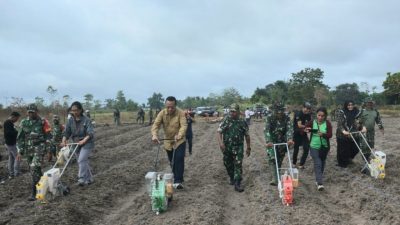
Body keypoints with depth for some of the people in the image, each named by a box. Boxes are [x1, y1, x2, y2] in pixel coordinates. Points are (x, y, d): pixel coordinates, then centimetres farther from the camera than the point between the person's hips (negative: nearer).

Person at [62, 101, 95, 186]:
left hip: (87, 143, -6)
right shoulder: (70, 120, 1)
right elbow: (67, 132, -2)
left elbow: (90, 133, -21)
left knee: (81, 160, -18)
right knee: (84, 161, 12)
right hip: (77, 144, 6)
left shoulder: (86, 120, -14)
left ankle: (82, 179, -10)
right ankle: (89, 178, 24)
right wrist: (64, 141, -20)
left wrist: (84, 140, -36)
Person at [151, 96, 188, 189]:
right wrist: (154, 135, -39)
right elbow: (156, 124, -20)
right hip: (168, 141, 4)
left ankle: (178, 181, -13)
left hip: (179, 141, -3)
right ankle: (176, 177, 34)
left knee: (179, 159, -16)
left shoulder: (180, 113, -19)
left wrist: (179, 135, -48)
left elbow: (184, 125, -29)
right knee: (172, 161, 14)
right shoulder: (162, 113, -11)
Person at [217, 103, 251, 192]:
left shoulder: (242, 122, 1)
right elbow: (219, 132, -5)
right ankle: (231, 178, 37)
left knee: (238, 165, -8)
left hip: (238, 147, -1)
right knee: (228, 164, 13)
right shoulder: (226, 120, -1)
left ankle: (237, 184, -5)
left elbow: (247, 135, 9)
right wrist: (221, 143, -19)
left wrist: (248, 147, 10)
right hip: (227, 147, 1)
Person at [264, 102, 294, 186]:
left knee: (279, 160, 10)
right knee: (272, 159, -14)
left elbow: (289, 129, -17)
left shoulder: (286, 118, -8)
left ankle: (277, 175, 28)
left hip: (282, 142, 2)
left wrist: (290, 139, -36)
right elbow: (266, 130, -22)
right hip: (272, 142, -2)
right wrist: (268, 141, -36)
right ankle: (275, 178, -16)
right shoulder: (269, 117, -14)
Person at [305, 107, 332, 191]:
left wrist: (323, 134, -35)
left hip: (324, 147, 2)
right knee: (317, 164, -11)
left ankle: (318, 179, 35)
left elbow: (330, 135, -15)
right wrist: (306, 130, -29)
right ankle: (320, 183, -14)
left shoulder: (327, 123, -7)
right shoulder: (312, 122, -8)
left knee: (322, 163, 16)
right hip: (314, 146, -2)